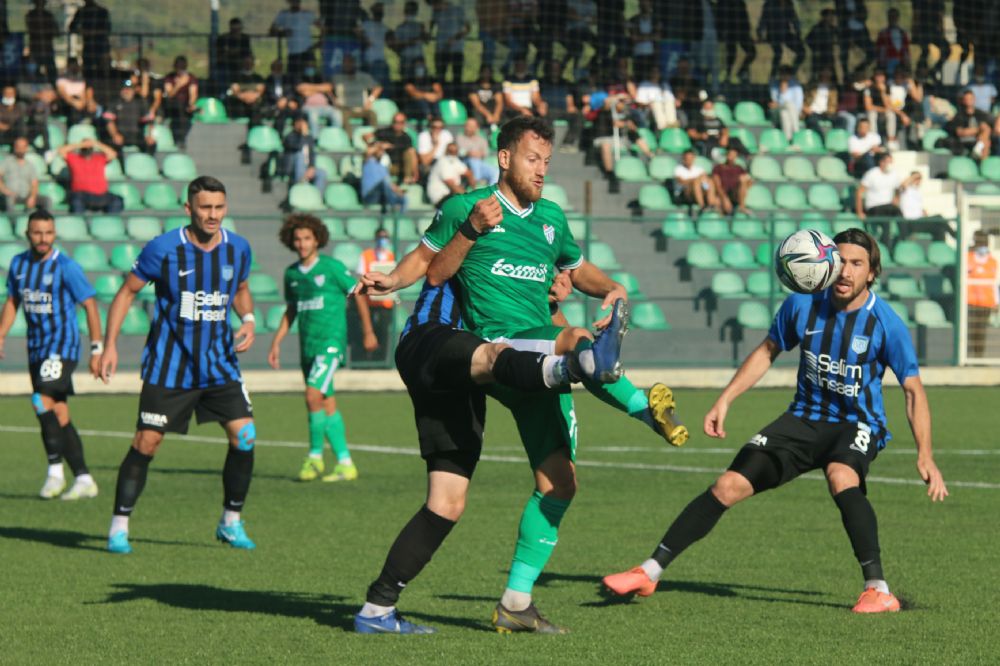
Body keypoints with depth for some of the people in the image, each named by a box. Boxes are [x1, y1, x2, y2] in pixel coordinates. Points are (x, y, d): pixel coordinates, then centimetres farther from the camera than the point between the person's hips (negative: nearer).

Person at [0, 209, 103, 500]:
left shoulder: (66, 267, -12)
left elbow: (90, 306, -10)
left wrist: (96, 349, -13)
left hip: (62, 346, -7)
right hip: (36, 347, 7)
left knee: (43, 402, -22)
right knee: (58, 414, 6)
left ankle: (55, 471, -13)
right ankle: (83, 479, 10)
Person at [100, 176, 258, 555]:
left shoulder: (238, 249, 0)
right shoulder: (163, 249, -12)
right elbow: (127, 292, -1)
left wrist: (248, 319, 0)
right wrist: (110, 345, -7)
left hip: (220, 363, 3)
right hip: (168, 365, -3)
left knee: (244, 436, -9)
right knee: (146, 443, -5)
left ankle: (231, 523, 7)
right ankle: (119, 527, 7)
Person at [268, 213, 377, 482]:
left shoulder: (332, 267, -7)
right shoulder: (291, 274, 10)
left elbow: (358, 294, 1)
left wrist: (368, 332, 2)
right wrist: (276, 343, 17)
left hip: (331, 342, -6)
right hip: (307, 346, 6)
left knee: (313, 396, -19)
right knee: (327, 404, 7)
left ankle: (315, 456, -5)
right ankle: (345, 463, 11)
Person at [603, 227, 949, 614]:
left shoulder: (886, 324, -16)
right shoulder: (803, 305, -7)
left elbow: (914, 390, -10)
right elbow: (767, 352, 10)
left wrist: (925, 457, -19)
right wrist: (724, 400, 4)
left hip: (857, 426, -3)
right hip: (805, 419, 3)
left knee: (841, 478, -37)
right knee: (729, 486, -7)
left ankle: (879, 591, -33)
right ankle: (650, 573, 2)